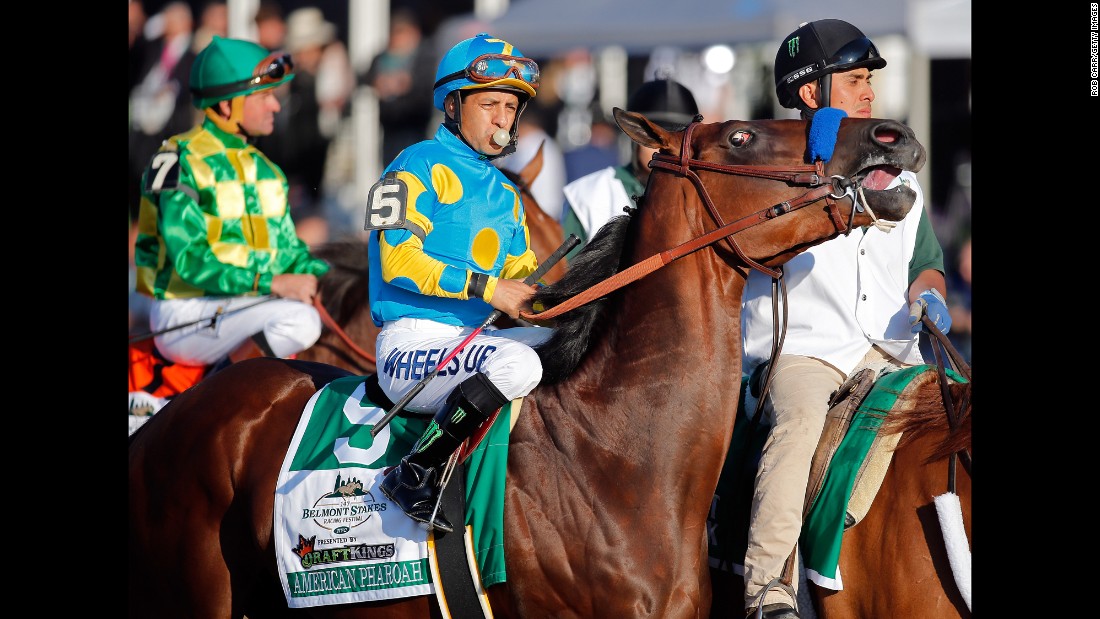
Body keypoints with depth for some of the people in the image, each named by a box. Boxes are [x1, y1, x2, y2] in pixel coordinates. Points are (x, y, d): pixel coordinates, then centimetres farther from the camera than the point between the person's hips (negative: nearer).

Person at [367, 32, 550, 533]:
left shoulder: (504, 193, 22)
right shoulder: (421, 167, -4)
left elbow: (521, 279, 24)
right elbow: (399, 260, -15)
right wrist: (486, 288, -21)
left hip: (477, 338, 8)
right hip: (413, 341, -8)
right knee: (517, 362, -35)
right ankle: (415, 476, -27)